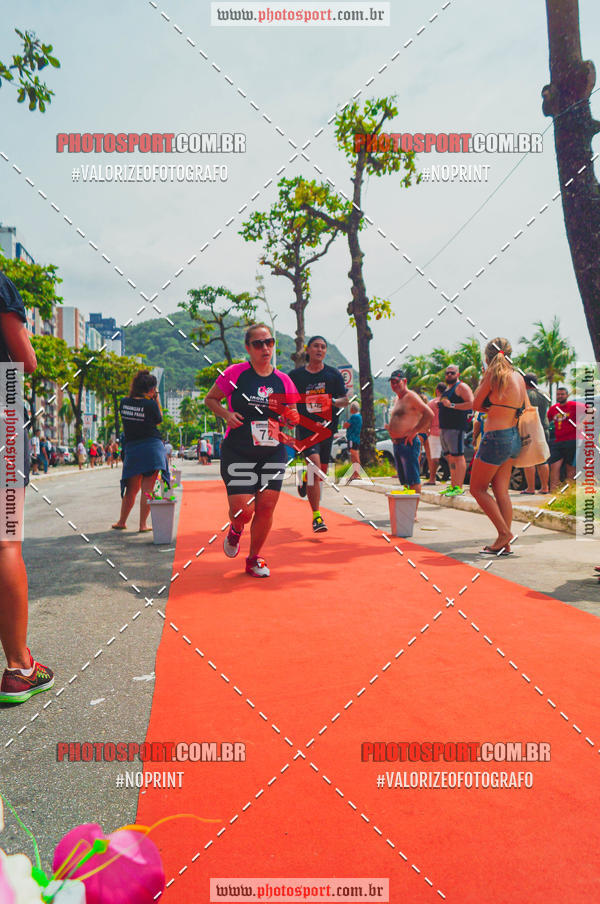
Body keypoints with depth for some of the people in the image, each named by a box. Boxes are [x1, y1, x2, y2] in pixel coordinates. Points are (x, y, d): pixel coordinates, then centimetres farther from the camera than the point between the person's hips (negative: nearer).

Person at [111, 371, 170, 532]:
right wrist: (156, 399, 8)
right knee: (147, 489, 1)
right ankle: (143, 524, 2)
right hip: (152, 447, -4)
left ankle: (121, 522, 23)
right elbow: (159, 420, 5)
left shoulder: (124, 403, 1)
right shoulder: (150, 404, -11)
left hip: (132, 449, 4)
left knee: (131, 489, 16)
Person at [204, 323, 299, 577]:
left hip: (273, 454, 3)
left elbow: (293, 417, 15)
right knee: (243, 511, -10)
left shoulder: (283, 380, 6)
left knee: (266, 508, 0)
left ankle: (254, 559, 22)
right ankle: (235, 530, 29)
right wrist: (226, 414, -12)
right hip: (238, 454, -3)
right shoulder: (235, 373, -4)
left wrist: (292, 417, -8)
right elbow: (210, 399, 6)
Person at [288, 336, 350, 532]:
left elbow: (345, 400, 6)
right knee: (316, 468, -18)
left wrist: (333, 402, -14)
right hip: (306, 427, -3)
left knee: (321, 471, 11)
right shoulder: (295, 375, 4)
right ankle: (316, 516, -11)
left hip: (327, 427, 3)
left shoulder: (334, 374, 6)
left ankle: (305, 479, 48)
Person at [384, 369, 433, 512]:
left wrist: (413, 432, -17)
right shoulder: (397, 399, 20)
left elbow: (429, 414, -17)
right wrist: (391, 428, 14)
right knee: (405, 481, 12)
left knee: (413, 481, -8)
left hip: (408, 443, -10)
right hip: (396, 444, 10)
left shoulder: (411, 396, -9)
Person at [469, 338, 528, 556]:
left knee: (477, 489, 5)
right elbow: (526, 408, 17)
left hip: (496, 437, -8)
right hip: (514, 437, 8)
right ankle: (505, 545, 12)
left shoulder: (494, 374, -12)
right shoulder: (518, 377, 8)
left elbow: (476, 404, -4)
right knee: (501, 491, 11)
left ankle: (504, 532, 0)